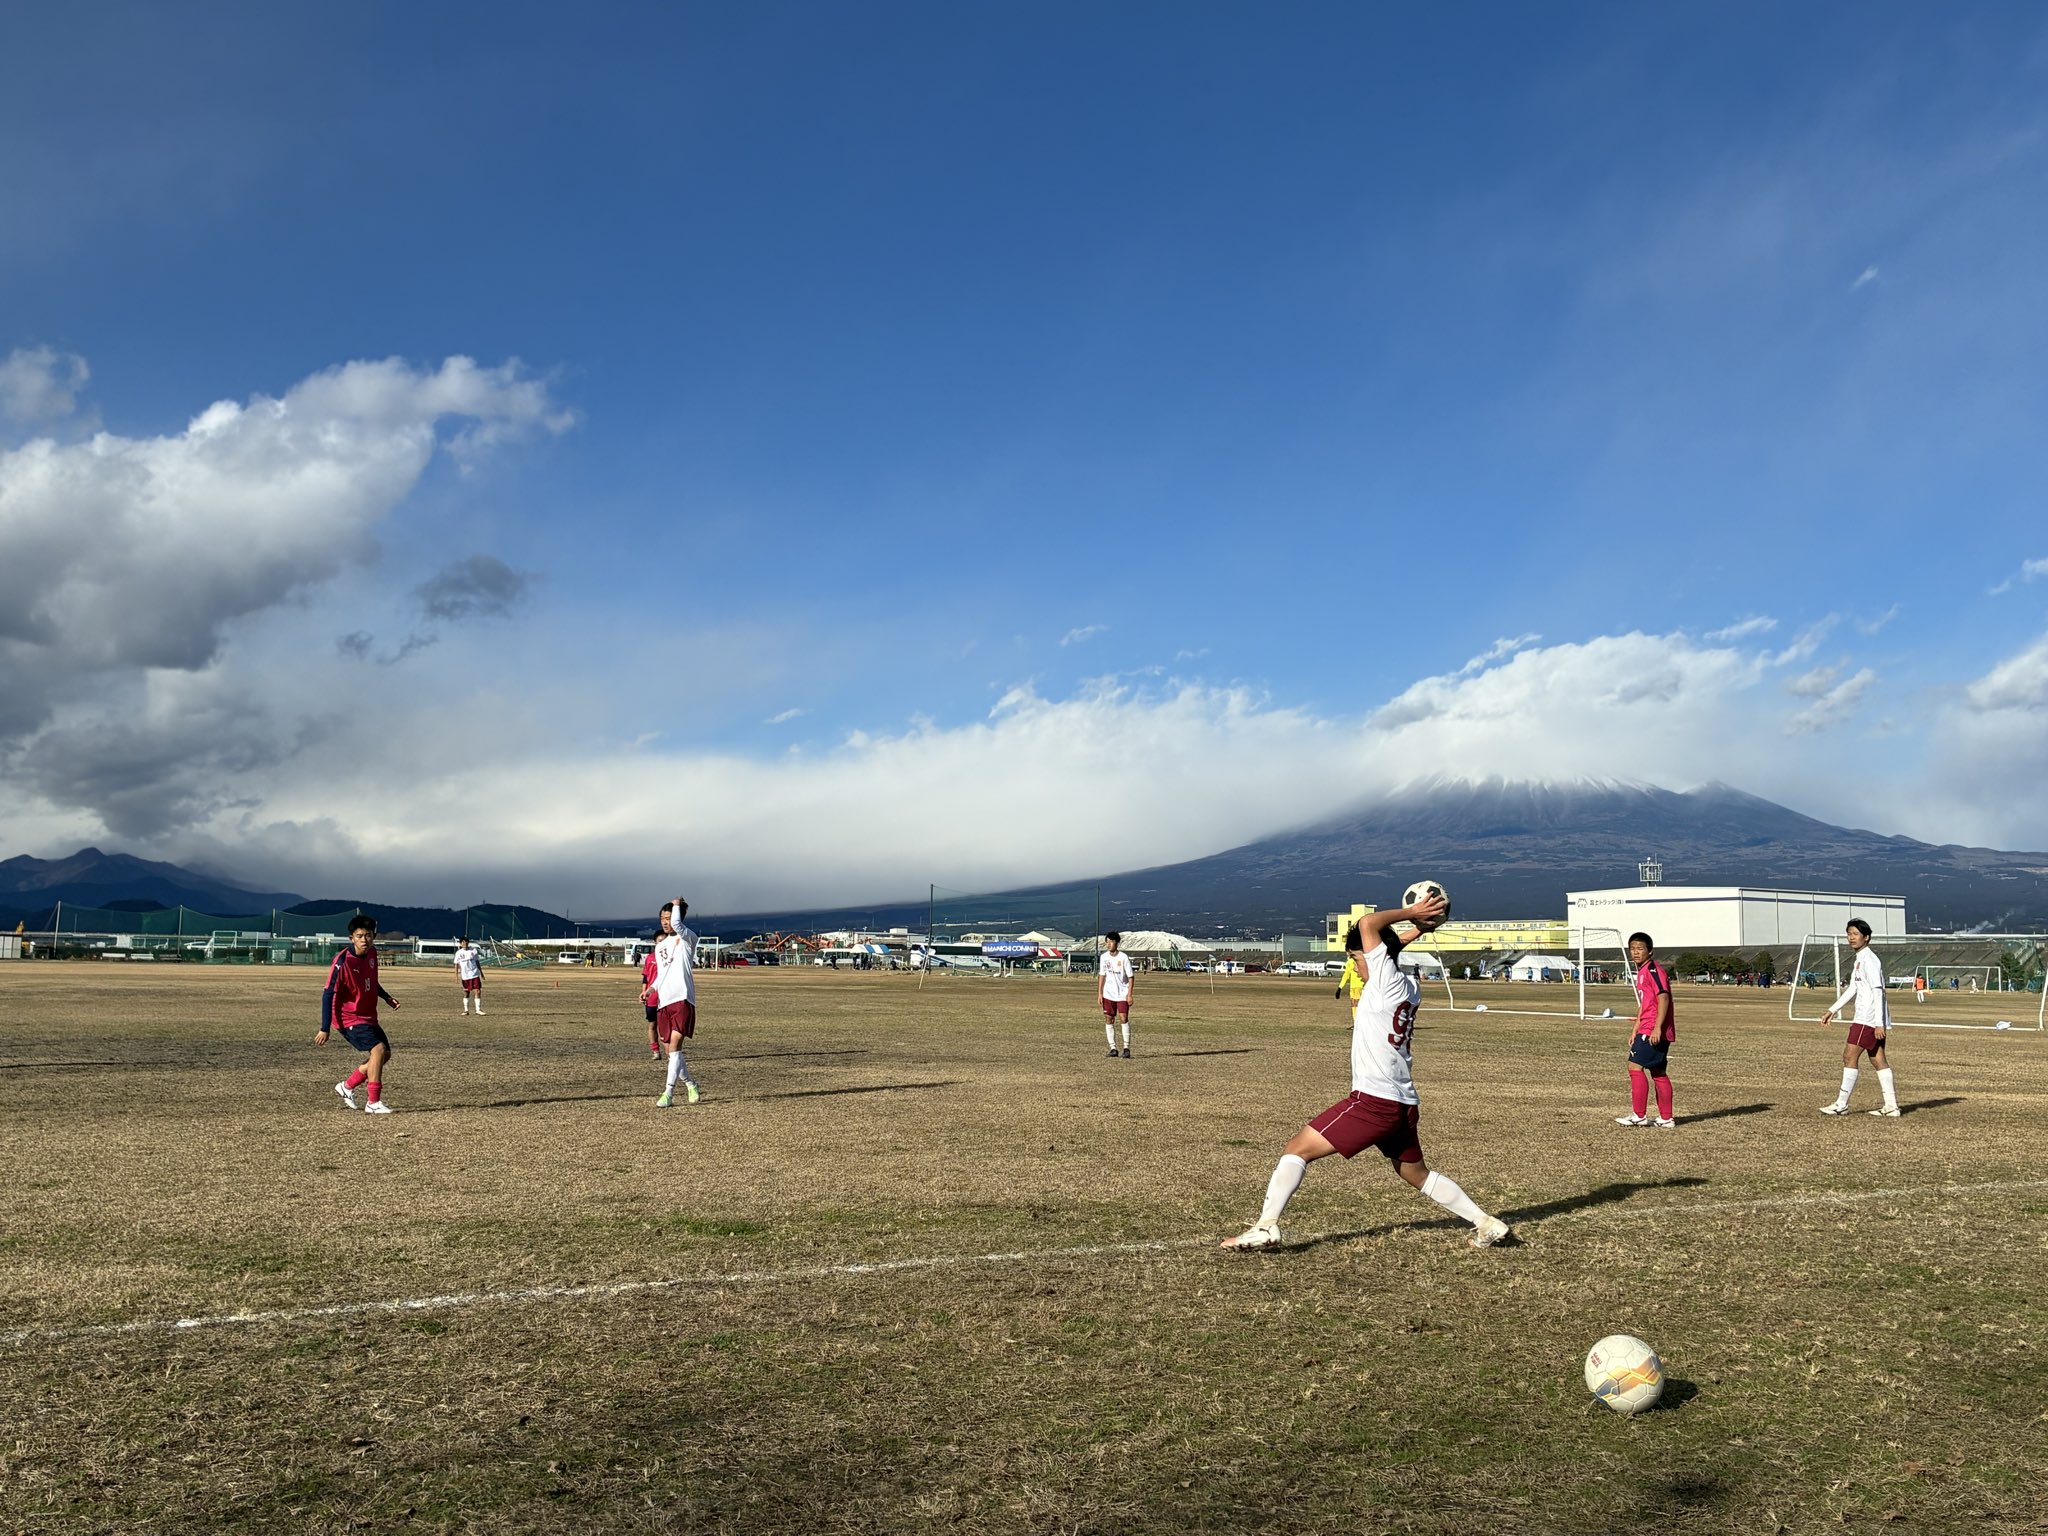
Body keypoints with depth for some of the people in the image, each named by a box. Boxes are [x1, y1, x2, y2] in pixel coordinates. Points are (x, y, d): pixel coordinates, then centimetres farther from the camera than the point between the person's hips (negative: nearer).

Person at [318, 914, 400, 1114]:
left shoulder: (371, 953, 1)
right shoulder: (343, 962, -21)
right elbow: (328, 994, -19)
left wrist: (387, 997, 11)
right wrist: (325, 1029, -21)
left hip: (368, 1016, 9)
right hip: (349, 1018, -9)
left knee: (385, 1054, 11)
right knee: (378, 1049, -22)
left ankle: (347, 1086, 26)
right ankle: (373, 1102, -15)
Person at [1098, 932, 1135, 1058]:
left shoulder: (1123, 957, -10)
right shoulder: (1104, 957, 2)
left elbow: (1130, 976, -7)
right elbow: (1101, 975, 9)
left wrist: (1129, 994, -13)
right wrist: (1099, 993, 4)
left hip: (1122, 994, -4)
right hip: (1108, 994, 4)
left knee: (1124, 1018, -13)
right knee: (1109, 1019, 3)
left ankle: (1126, 1048, -8)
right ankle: (1113, 1048, 9)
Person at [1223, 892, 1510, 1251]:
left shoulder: (1387, 979, -10)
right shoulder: (1409, 988, 14)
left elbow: (1367, 923, -14)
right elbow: (1391, 945, 32)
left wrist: (1411, 912, -4)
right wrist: (1417, 924, 19)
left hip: (1374, 1100, -9)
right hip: (1404, 1104, 9)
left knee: (1298, 1149, -7)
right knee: (1416, 1173, 26)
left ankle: (1265, 1227, -15)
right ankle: (1486, 1224, 26)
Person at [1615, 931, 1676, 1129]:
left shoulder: (1654, 970, -12)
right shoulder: (1642, 972, 19)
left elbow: (1663, 998, -21)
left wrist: (1657, 1027, -26)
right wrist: (1635, 1032, 24)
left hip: (1656, 1031, -10)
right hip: (1647, 1029, 10)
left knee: (1635, 1066, -11)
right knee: (1658, 1073, 11)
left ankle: (1639, 1115, -7)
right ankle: (1666, 1118, 15)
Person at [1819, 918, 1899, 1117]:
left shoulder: (1869, 959, -14)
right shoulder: (1860, 959, 18)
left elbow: (1878, 992, -19)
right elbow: (1852, 988, 23)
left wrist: (1879, 1023, -22)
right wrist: (1832, 1010, 20)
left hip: (1869, 1019, -10)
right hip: (1873, 1020, 10)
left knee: (1849, 1057, -6)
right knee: (1878, 1060, 9)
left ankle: (1841, 1104, -3)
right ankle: (1891, 1107, 9)